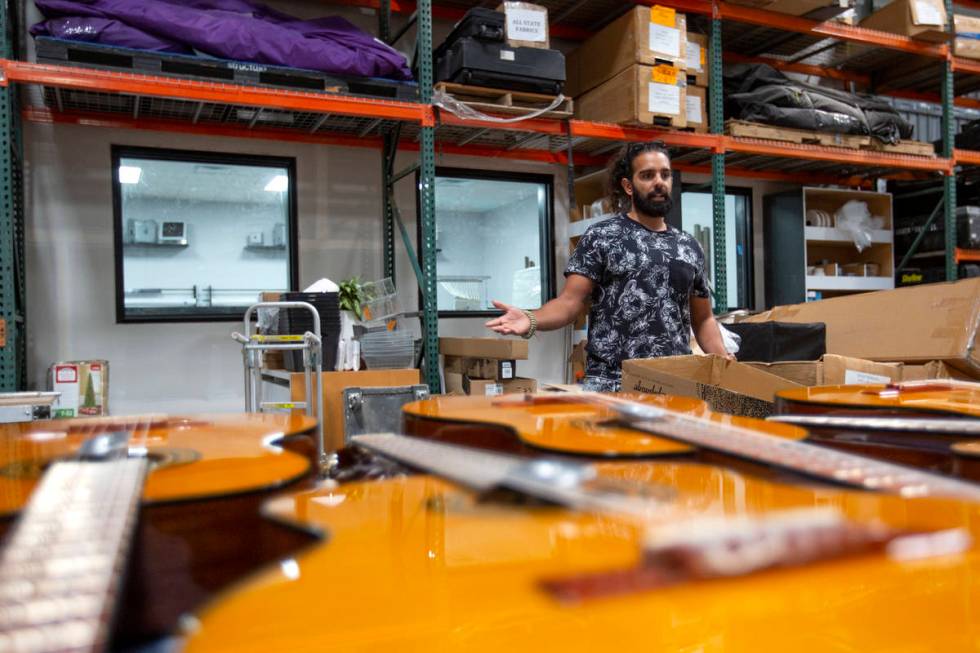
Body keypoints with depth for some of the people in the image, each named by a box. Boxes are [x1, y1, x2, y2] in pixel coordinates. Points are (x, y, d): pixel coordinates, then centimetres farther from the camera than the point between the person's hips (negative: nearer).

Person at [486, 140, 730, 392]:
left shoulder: (690, 246, 14)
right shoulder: (600, 237, 0)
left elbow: (703, 319, 19)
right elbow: (570, 301, -6)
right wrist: (531, 320, -26)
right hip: (611, 385, -4)